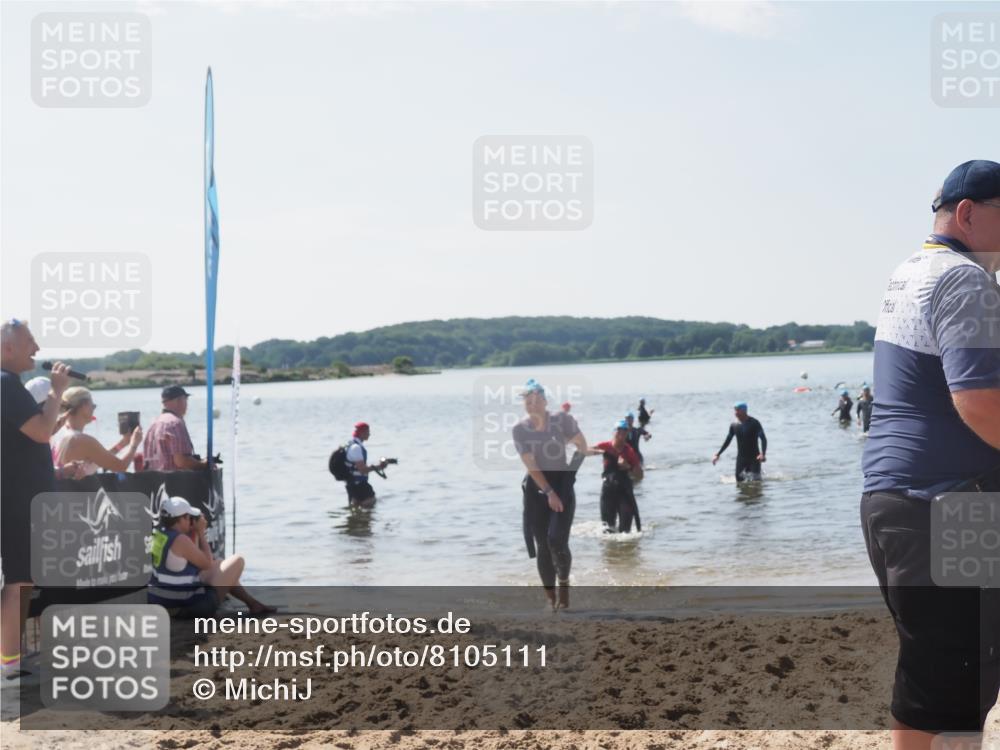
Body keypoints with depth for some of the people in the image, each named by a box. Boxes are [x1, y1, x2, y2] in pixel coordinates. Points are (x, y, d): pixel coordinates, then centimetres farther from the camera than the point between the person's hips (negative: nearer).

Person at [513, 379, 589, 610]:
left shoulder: (562, 420, -9)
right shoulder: (520, 429, -7)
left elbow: (582, 445, 6)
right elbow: (530, 465, -10)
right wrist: (549, 493, -16)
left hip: (562, 482, -1)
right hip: (536, 488, 2)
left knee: (557, 541, -16)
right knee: (542, 547, 2)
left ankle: (564, 583, 13)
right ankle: (550, 598, 15)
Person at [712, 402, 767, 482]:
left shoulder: (754, 423, -11)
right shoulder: (734, 425, 2)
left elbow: (763, 439, -15)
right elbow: (727, 441, 14)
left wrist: (763, 454, -31)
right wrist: (718, 454, 10)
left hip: (754, 458, -4)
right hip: (740, 459, 4)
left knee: (755, 481, -12)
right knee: (740, 481, -1)